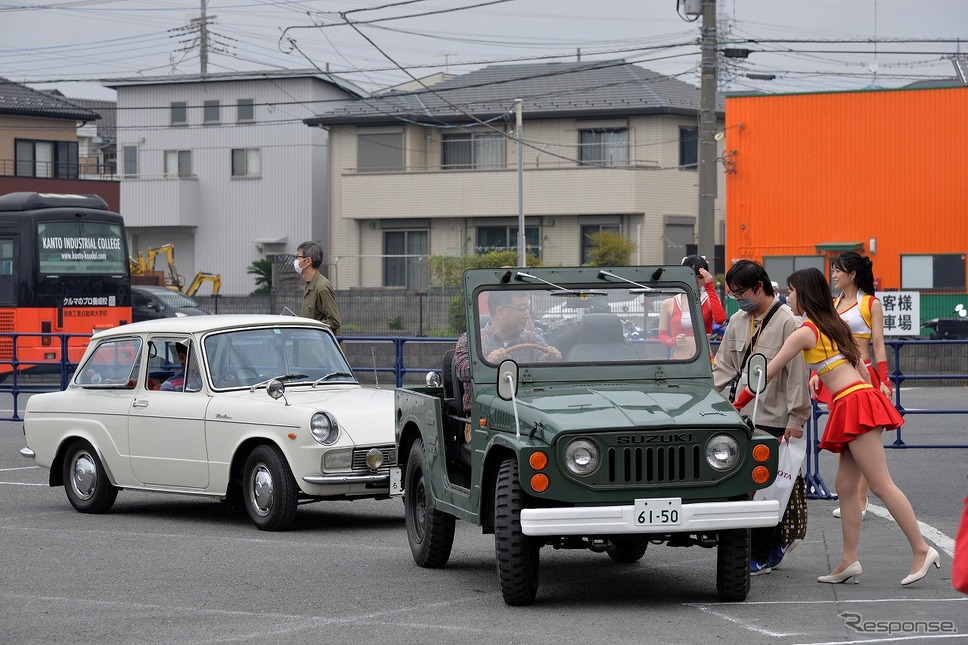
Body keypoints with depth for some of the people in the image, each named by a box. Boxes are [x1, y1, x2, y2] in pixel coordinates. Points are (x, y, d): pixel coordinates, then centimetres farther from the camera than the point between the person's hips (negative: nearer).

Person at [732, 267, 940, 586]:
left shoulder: (805, 332, -5)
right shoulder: (833, 325, 20)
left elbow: (768, 373, -2)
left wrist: (736, 404, 5)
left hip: (854, 404, -9)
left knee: (881, 484, -10)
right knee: (846, 486, 8)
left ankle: (921, 550, -12)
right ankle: (849, 561, 7)